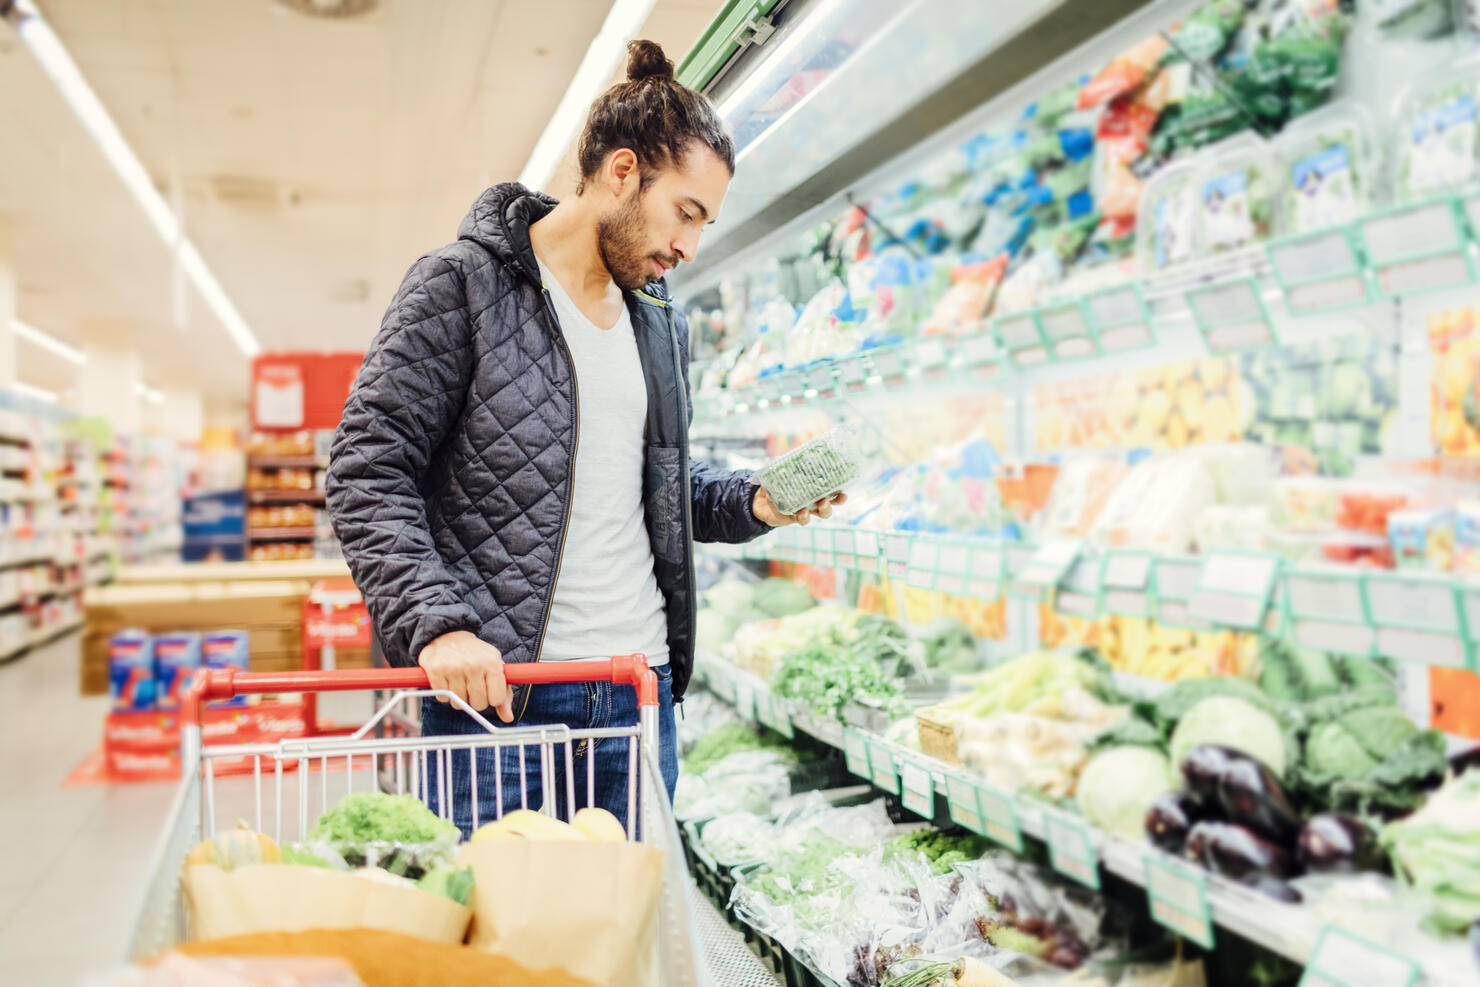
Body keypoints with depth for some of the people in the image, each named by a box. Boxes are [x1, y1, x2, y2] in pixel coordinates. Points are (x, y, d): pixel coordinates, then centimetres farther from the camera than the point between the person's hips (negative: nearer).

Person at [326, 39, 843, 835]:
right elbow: (368, 471, -9)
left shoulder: (661, 323, 15)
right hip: (494, 690, -6)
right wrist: (436, 622, -22)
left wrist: (750, 504, 5)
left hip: (639, 692, 6)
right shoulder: (461, 284, -5)